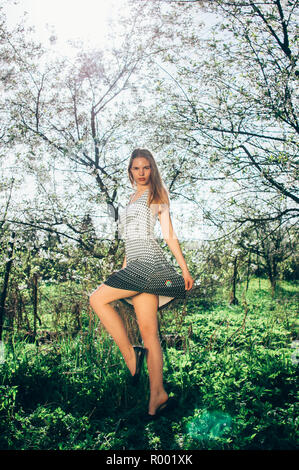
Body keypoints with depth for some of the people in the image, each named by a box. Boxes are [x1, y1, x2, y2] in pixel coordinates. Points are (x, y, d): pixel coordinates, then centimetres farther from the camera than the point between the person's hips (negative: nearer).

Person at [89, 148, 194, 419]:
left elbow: (169, 235, 2)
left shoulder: (156, 194, 8)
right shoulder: (133, 199, 28)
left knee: (98, 298, -12)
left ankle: (130, 354, -7)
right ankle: (158, 394, 1)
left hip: (148, 260, -7)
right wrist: (123, 271, 24)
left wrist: (184, 269, -2)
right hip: (135, 264, 7)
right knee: (148, 332, 0)